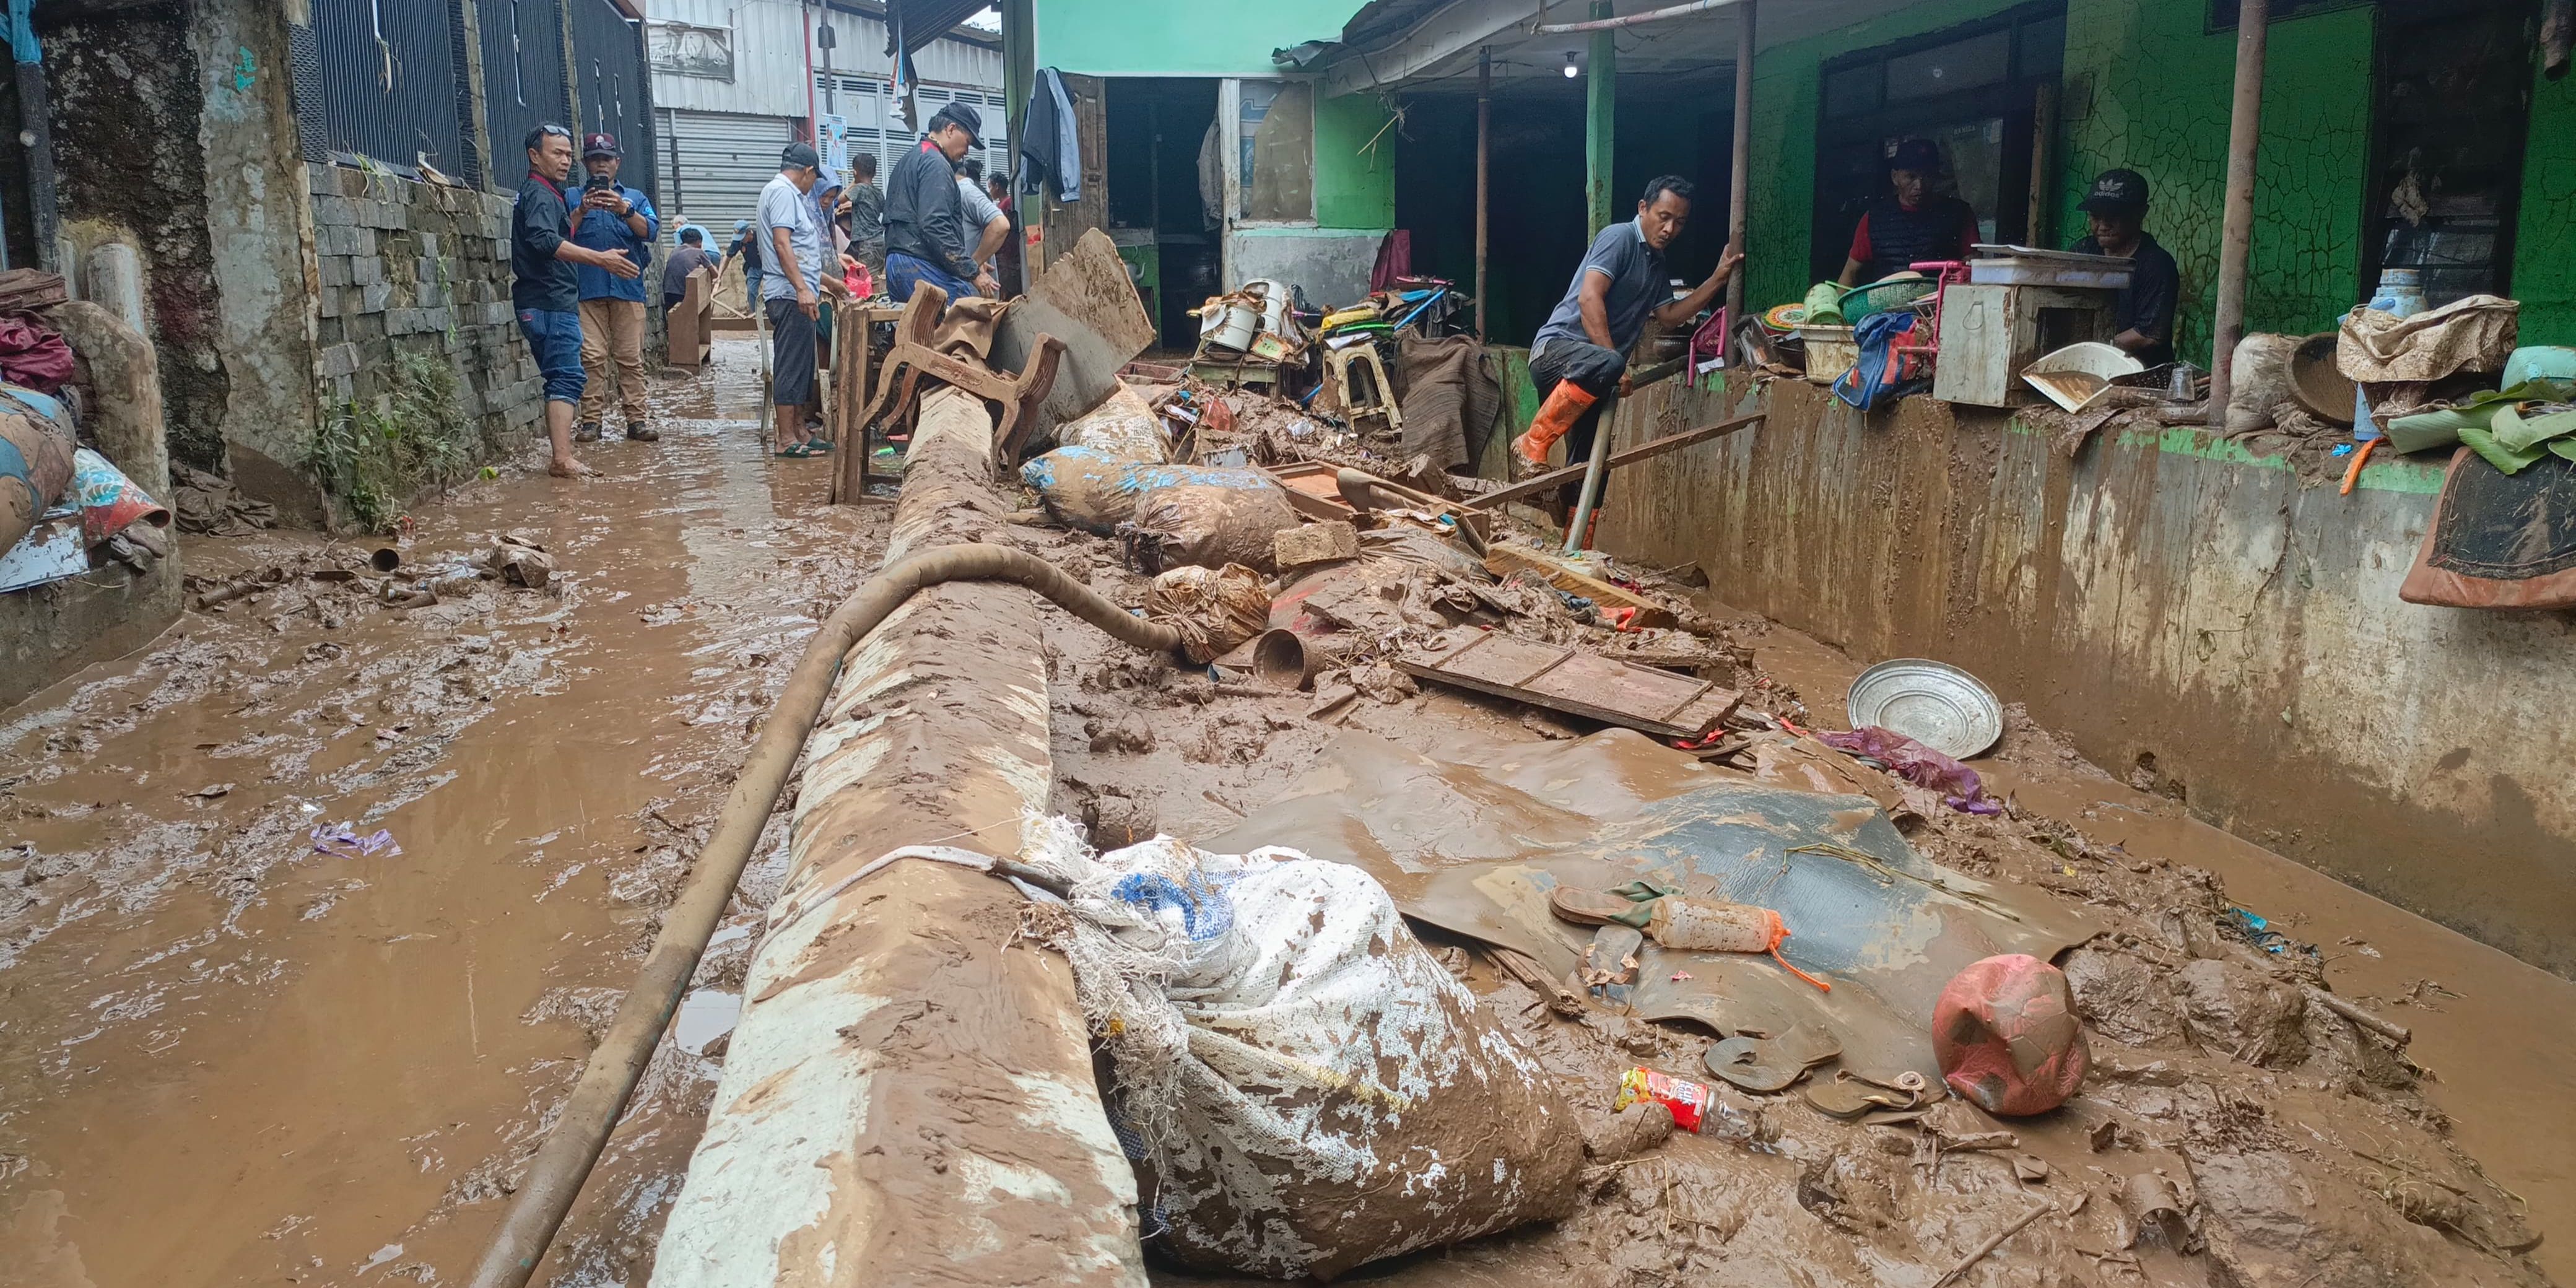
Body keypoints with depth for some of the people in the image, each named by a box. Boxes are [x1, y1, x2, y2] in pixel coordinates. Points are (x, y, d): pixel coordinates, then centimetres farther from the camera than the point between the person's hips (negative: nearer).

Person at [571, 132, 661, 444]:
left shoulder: (635, 198, 16)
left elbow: (651, 231, -2)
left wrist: (624, 210, -18)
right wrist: (582, 211, -14)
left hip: (628, 287, 1)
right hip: (587, 289, 0)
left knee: (631, 358, -1)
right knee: (592, 357, -6)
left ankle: (637, 419, 0)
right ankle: (591, 420, -3)